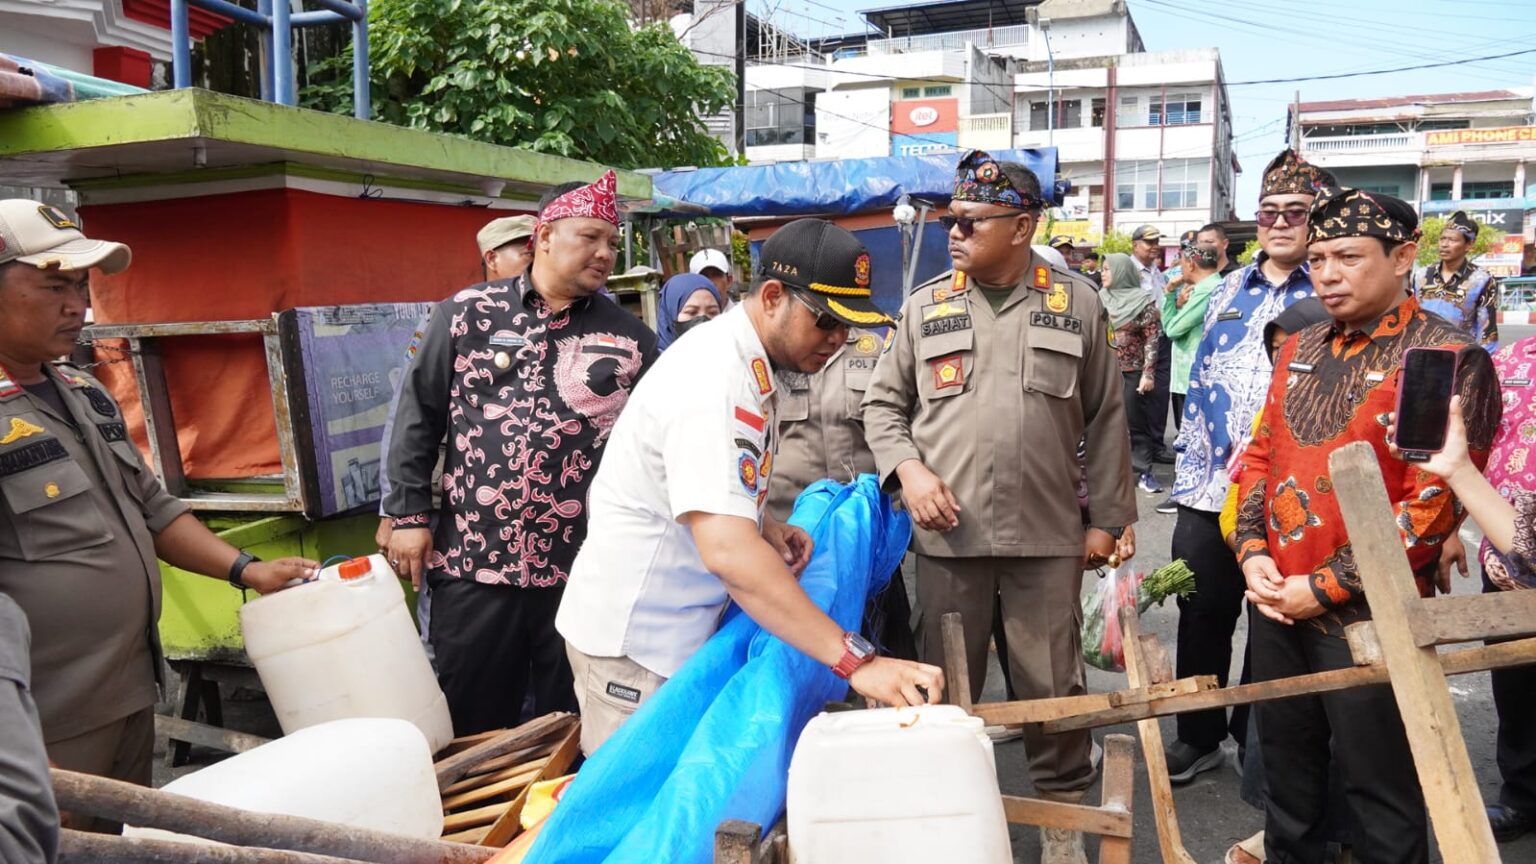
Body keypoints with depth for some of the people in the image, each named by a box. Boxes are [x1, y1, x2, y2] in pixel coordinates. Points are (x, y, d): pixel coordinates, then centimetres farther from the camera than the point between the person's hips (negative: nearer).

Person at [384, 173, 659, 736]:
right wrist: (408, 515, 1)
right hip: (473, 563, 0)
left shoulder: (629, 338, 4)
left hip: (583, 572, 0)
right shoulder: (467, 314, 3)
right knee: (472, 732, 13)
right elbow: (418, 418, 5)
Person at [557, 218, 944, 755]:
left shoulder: (748, 363, 6)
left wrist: (765, 526, -1)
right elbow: (727, 551, -37)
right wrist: (856, 661, -39)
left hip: (686, 627, 9)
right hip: (633, 641, -9)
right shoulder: (713, 378, -26)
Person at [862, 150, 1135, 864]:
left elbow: (1106, 419, 7)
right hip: (947, 534, 1)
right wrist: (906, 468, -8)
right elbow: (883, 404, 10)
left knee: (1052, 686, 9)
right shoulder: (925, 306, 4)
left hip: (1049, 535, -1)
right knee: (946, 684, 11)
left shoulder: (1077, 303, 3)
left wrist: (1107, 516, 5)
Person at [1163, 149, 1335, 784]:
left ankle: (1253, 736, 29)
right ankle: (1198, 737, 29)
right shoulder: (1230, 289, 12)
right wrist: (1188, 460, 11)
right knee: (1201, 617, 12)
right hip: (1208, 488, 4)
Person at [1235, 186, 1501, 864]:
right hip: (1275, 604, 6)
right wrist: (1252, 551, -1)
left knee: (1380, 788, 8)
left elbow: (1435, 504, -17)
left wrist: (1326, 586, -16)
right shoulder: (1300, 350, 10)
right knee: (1286, 770, 20)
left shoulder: (1447, 359, -12)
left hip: (1368, 616, -6)